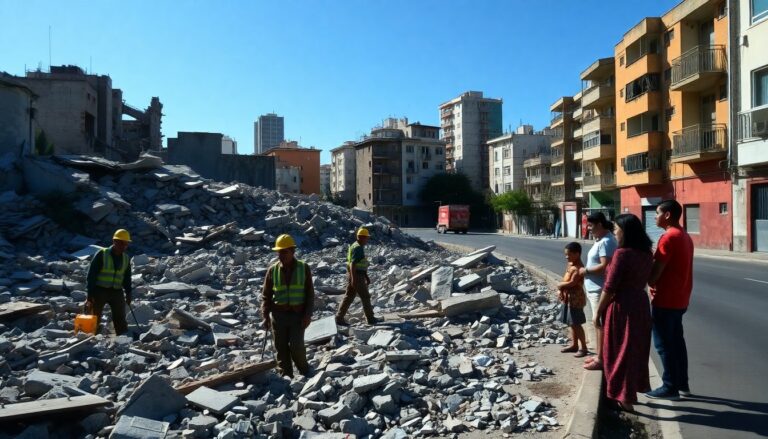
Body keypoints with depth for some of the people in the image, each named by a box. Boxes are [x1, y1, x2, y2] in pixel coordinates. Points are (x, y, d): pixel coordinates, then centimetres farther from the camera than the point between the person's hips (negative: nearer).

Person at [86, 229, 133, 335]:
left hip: (117, 292, 4)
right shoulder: (101, 254, -9)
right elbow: (91, 274, -10)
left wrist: (128, 293, 11)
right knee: (95, 318, 3)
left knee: (120, 319, 4)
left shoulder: (126, 259, 8)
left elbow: (127, 278, 17)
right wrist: (90, 294, -13)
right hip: (100, 291, -4)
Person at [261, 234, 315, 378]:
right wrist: (265, 315, -6)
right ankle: (286, 376, 20)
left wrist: (308, 315, -8)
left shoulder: (304, 268, -1)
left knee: (296, 347, -8)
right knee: (281, 348, 6)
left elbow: (310, 294, 0)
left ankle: (305, 373, 16)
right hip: (278, 315, 2)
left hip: (297, 315, -2)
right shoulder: (273, 270, 1)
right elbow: (266, 295, 5)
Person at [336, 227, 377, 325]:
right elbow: (352, 264, -25)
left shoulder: (359, 247, 16)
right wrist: (353, 279, -29)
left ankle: (339, 318, 8)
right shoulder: (358, 248, -17)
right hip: (356, 276, -10)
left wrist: (366, 276, 26)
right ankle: (370, 318, 12)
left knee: (349, 297, 9)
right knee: (365, 297, 2)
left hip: (354, 276, 10)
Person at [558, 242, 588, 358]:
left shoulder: (578, 268, -20)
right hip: (568, 298, 9)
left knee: (576, 324, -4)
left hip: (575, 299, -9)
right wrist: (561, 290, -3)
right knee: (571, 324, 17)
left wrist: (560, 285, -12)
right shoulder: (570, 265, 10)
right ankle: (574, 345, 28)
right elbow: (565, 280, 13)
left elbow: (571, 283, -26)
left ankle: (584, 347, 5)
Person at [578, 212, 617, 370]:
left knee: (600, 323, -3)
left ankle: (600, 359, 4)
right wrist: (587, 270, 7)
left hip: (600, 290, -10)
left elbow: (604, 266, -26)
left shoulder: (606, 242, -19)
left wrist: (586, 270, -15)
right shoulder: (600, 240, 13)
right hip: (594, 288, 10)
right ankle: (598, 354, 27)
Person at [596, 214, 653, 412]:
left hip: (622, 306, -8)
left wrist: (598, 312, -11)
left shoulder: (622, 253, -20)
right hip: (641, 303, 8)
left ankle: (624, 398, 12)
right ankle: (632, 391, 32)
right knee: (637, 349, 18)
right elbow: (644, 278, 10)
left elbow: (609, 287, -19)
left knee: (621, 352, 4)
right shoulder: (647, 253, 4)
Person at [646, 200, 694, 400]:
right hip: (679, 300, 9)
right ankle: (682, 384, 23)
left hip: (665, 300, -9)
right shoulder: (685, 236, 13)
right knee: (677, 342, 16)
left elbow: (655, 272, -20)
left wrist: (648, 281, -2)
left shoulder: (669, 237, -18)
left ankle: (670, 387, 5)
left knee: (664, 345, -1)